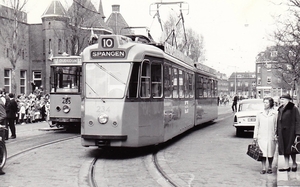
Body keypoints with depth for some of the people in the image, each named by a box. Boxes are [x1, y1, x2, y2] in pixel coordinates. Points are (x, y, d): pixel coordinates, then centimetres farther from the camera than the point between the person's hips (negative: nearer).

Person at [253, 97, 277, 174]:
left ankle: (270, 168, 20)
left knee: (270, 153, 6)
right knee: (263, 153, -2)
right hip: (261, 136, 1)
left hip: (271, 136, -1)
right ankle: (263, 168, 4)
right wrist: (255, 136, 6)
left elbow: (276, 125, 4)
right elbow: (257, 125, 10)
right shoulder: (260, 114, 7)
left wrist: (276, 135, -2)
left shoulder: (275, 113, 2)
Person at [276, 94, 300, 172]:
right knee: (284, 148, 7)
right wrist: (277, 133, 10)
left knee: (290, 148, 1)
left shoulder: (293, 109, -8)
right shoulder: (280, 110, 13)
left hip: (290, 132, -6)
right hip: (282, 132, 6)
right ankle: (287, 166, 13)